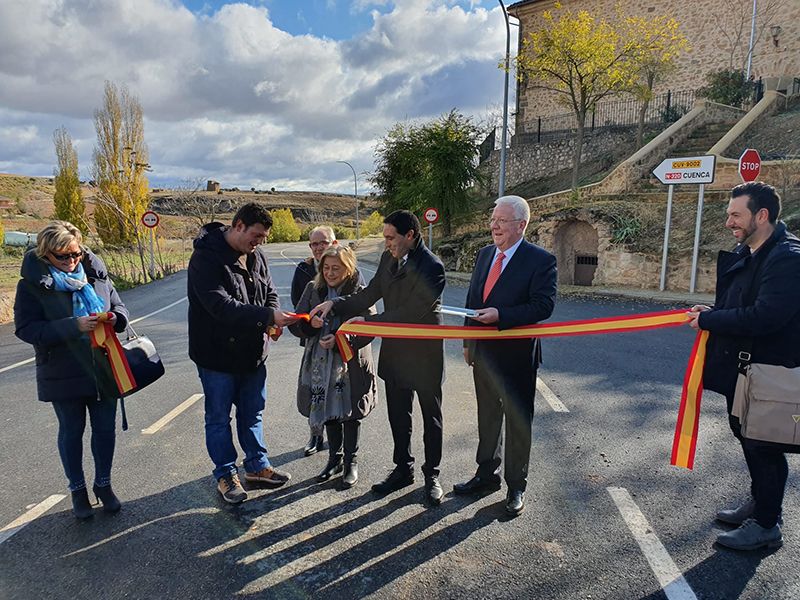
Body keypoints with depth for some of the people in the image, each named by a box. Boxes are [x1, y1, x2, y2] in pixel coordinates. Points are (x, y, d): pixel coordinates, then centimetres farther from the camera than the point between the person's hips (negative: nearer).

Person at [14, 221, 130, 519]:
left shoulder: (96, 274, 0)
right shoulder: (32, 284, -9)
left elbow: (119, 307, 9)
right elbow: (26, 328, -14)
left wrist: (115, 318, -16)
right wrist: (73, 326, -26)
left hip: (104, 369, 3)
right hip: (63, 375, -3)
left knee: (105, 429, 12)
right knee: (71, 432, 13)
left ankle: (103, 484, 32)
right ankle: (77, 490, 32)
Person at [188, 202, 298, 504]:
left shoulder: (256, 256, 4)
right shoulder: (206, 257, -19)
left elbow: (269, 293, 12)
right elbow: (220, 305, -29)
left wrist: (274, 318, -10)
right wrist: (267, 316, -36)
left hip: (253, 352, 7)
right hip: (218, 355, -6)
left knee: (252, 414, 19)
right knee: (219, 418, 11)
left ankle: (256, 466, 36)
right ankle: (225, 474, 28)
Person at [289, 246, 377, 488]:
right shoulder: (313, 289, 0)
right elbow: (296, 325, -1)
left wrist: (339, 340, -27)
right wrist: (309, 323, -23)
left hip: (351, 364, -4)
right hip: (321, 363, 4)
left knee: (350, 414, 12)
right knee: (329, 413, 18)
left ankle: (351, 462, 31)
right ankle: (334, 459, 38)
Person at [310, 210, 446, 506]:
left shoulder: (432, 267, -23)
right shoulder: (388, 258, 1)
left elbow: (410, 313, -27)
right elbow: (369, 295, 2)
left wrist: (367, 322, -23)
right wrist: (334, 304, -11)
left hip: (424, 352, -6)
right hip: (394, 350, 7)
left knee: (431, 416, 13)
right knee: (398, 415, 18)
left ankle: (432, 475, 30)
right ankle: (403, 469, 37)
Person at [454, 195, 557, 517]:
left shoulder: (540, 260, -13)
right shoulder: (484, 254, 7)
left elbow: (543, 306, -20)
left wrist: (500, 315, -27)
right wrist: (468, 342, 11)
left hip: (517, 356, -6)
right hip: (483, 353, 6)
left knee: (518, 421, 9)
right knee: (487, 417, 20)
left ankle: (516, 487, 26)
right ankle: (487, 474, 37)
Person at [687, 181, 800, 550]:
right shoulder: (744, 253, 7)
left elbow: (764, 316, -30)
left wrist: (708, 320, -21)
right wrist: (713, 312, -3)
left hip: (768, 373, -9)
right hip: (739, 368, 9)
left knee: (764, 445, 4)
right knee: (746, 435, 21)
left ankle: (766, 524, 22)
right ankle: (758, 503, 40)